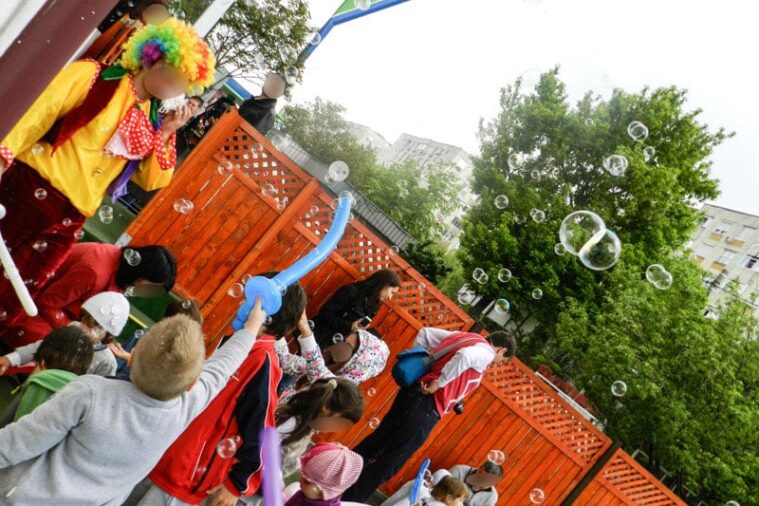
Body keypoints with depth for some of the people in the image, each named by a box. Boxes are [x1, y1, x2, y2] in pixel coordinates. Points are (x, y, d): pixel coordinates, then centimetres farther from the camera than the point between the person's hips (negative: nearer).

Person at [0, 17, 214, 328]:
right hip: (31, 187, -4)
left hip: (71, 218, 4)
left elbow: (151, 180, 7)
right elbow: (43, 112, -7)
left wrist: (165, 133, -3)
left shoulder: (152, 122, 10)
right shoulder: (95, 75, -2)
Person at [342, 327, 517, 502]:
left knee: (376, 440, 19)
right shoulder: (487, 352, -4)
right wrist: (439, 384, -18)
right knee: (388, 463, 3)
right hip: (427, 405, -8)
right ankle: (349, 500, 10)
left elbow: (425, 333, 22)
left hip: (413, 391, 8)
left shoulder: (463, 336, 20)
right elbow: (464, 356, -27)